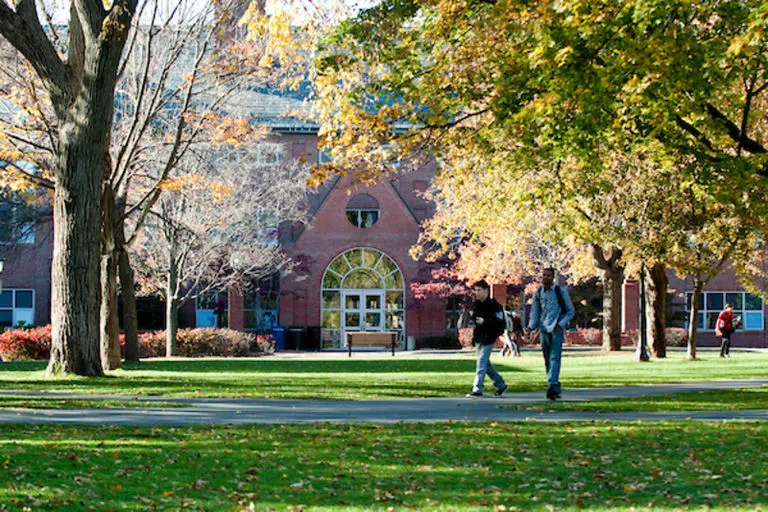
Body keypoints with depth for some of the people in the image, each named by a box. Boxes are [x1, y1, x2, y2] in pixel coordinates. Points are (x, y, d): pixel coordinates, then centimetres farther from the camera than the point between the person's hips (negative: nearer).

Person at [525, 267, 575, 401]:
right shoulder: (537, 293, 11)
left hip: (556, 330, -4)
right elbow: (534, 313, 14)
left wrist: (561, 324, -9)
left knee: (554, 357, -16)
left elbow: (571, 312, 6)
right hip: (543, 330, 4)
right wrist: (530, 326, -5)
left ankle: (552, 386, -26)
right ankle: (556, 389, 14)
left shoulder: (561, 291, 2)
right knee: (547, 360, 5)